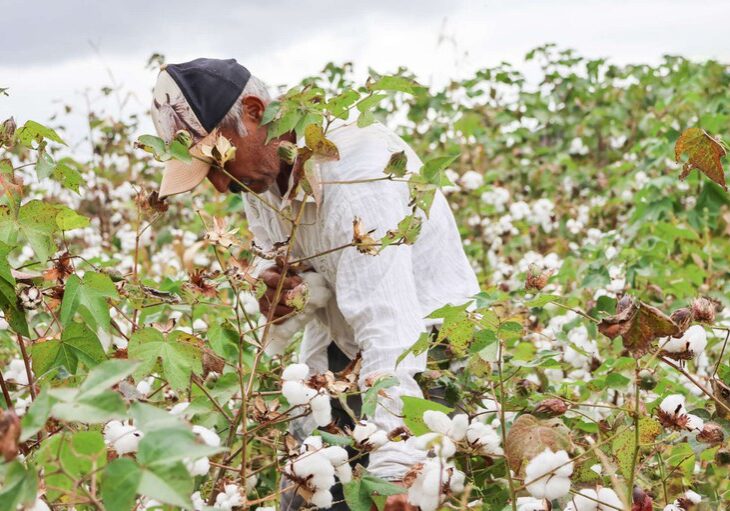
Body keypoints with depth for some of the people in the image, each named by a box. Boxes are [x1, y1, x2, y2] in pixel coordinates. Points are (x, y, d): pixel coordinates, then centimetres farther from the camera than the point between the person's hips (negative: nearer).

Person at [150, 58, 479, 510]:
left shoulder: (356, 171, -28)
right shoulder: (259, 166, -3)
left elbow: (390, 327, -36)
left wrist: (393, 470, -43)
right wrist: (276, 291, -14)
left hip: (424, 346, -7)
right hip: (339, 348, 7)